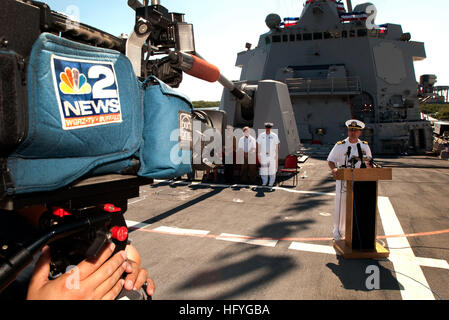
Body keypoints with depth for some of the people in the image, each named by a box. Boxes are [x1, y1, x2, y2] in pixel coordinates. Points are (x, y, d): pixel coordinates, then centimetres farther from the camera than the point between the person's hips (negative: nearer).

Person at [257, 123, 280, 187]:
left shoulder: (274, 136, -3)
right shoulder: (261, 136, 0)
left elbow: (277, 146, 0)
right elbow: (258, 146, 4)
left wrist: (277, 155, -4)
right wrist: (259, 155, 0)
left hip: (272, 155, -1)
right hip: (264, 156, 1)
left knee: (272, 169, 4)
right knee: (263, 169, 2)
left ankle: (271, 183, 17)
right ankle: (264, 182, 19)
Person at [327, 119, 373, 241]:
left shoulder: (365, 146, 8)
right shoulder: (340, 146, -3)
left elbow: (368, 162, 18)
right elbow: (330, 160, -6)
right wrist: (334, 169, -26)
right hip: (343, 180, -3)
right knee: (341, 206, 2)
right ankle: (338, 232, 17)